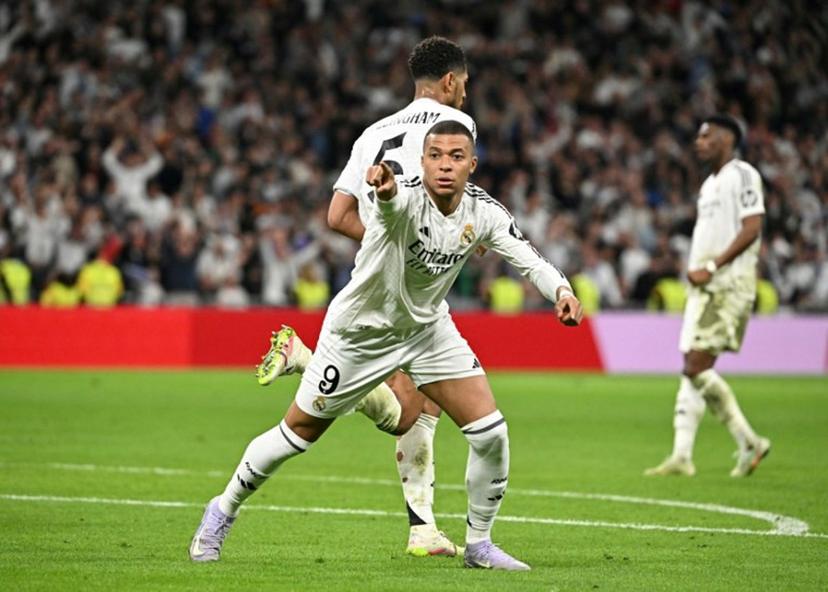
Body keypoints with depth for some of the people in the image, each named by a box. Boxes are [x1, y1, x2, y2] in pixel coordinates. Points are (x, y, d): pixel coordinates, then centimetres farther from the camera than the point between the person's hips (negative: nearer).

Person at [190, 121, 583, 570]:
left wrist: (562, 290, -27)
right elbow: (392, 201, -55)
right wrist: (385, 186, -80)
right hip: (360, 331, -4)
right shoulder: (407, 198, -31)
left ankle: (478, 544, 11)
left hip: (428, 329, 4)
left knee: (490, 432, -8)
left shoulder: (484, 212, -13)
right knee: (298, 432, 5)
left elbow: (530, 260, -5)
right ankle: (224, 509, 29)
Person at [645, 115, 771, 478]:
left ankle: (748, 442, -4)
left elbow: (751, 229, -17)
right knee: (692, 369, 4)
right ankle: (681, 456, 4)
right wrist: (695, 269, 10)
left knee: (697, 366, -14)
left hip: (730, 284, -9)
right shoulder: (710, 184, 21)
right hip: (704, 285, 9)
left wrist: (711, 267, -19)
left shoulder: (742, 176, -8)